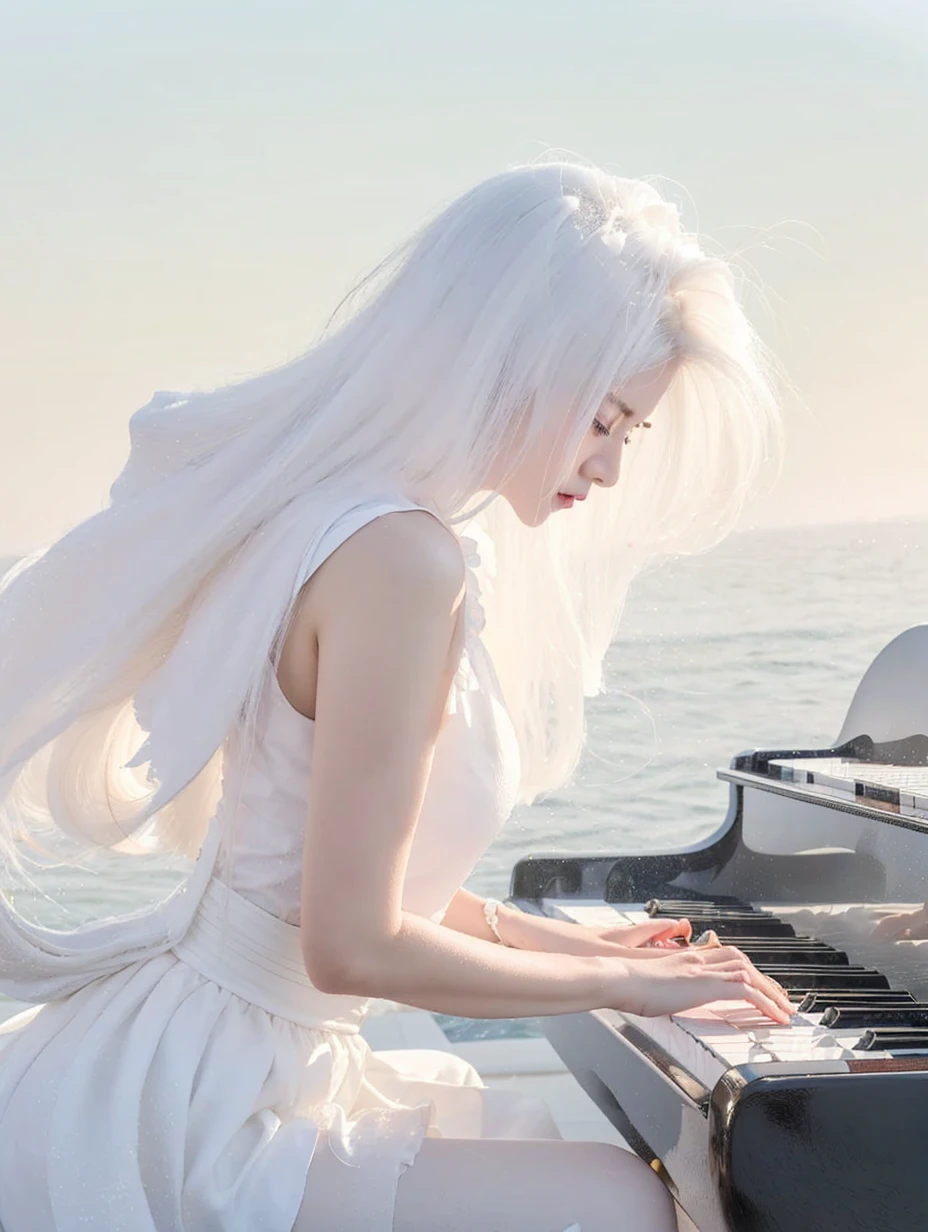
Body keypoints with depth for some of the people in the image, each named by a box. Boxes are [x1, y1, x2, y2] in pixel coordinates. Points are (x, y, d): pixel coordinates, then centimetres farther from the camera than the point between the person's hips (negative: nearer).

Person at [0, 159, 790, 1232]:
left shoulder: (339, 513, 7)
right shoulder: (403, 558, -23)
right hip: (180, 1131, -10)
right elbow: (353, 944, -23)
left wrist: (561, 941, 15)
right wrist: (616, 980, -11)